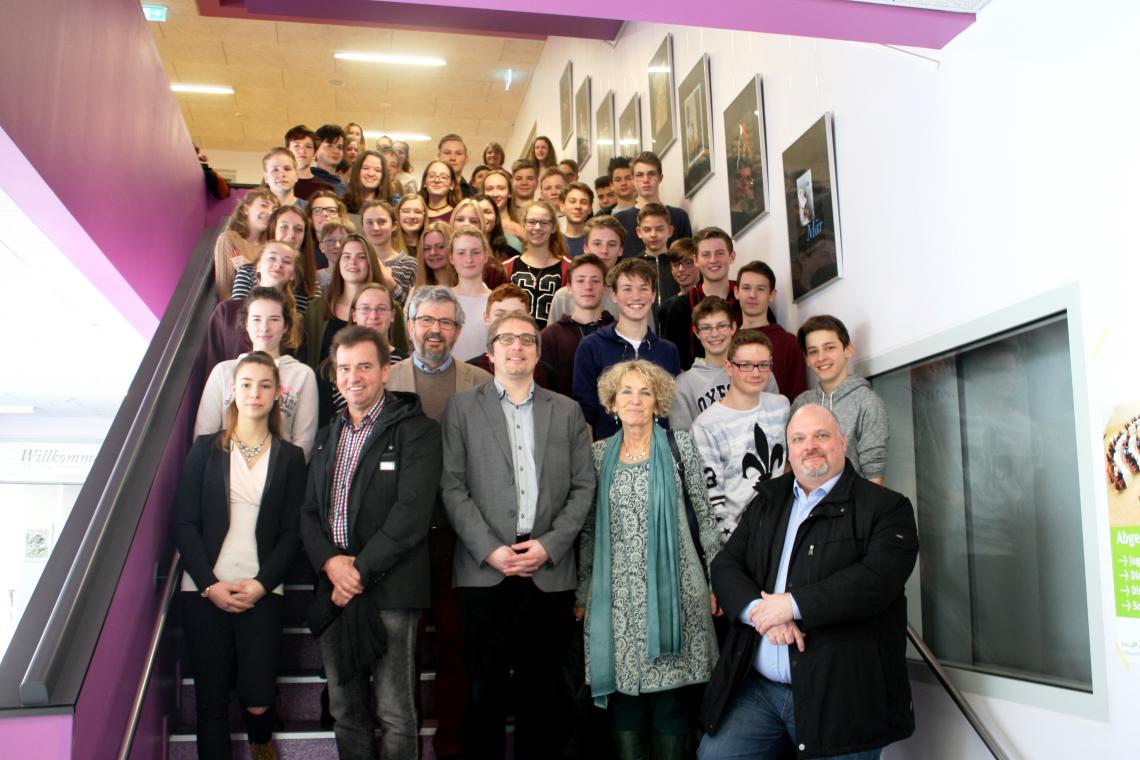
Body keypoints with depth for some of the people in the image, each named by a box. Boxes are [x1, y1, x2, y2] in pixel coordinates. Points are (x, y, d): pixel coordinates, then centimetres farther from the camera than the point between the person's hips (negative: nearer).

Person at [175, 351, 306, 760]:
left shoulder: (290, 457, 7)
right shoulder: (205, 449, 7)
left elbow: (291, 531, 4)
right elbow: (184, 523, 2)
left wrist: (261, 584, -9)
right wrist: (209, 585, -8)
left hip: (261, 591, 0)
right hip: (205, 590, 1)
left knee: (258, 700, -5)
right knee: (211, 699, 2)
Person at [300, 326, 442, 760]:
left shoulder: (417, 431, -5)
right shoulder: (328, 435, 17)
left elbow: (411, 513, -14)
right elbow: (308, 511, 12)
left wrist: (360, 570, -13)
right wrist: (329, 561, -7)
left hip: (388, 592, -6)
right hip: (334, 592, 6)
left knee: (395, 715, 1)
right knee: (345, 711, 13)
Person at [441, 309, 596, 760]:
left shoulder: (567, 411, 12)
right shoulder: (462, 407, 7)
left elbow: (583, 487, 6)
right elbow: (453, 487, 0)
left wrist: (549, 545, -6)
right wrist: (489, 549, -9)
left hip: (551, 571, 2)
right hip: (485, 569, -1)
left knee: (542, 688, 9)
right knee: (484, 688, 5)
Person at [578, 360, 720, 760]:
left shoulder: (680, 446, 3)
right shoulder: (599, 453, 8)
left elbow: (704, 516, 4)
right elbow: (589, 529, 10)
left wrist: (716, 580, 1)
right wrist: (583, 594, 8)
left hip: (672, 588, -2)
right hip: (617, 594, 2)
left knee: (672, 688, 0)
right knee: (623, 685, 4)